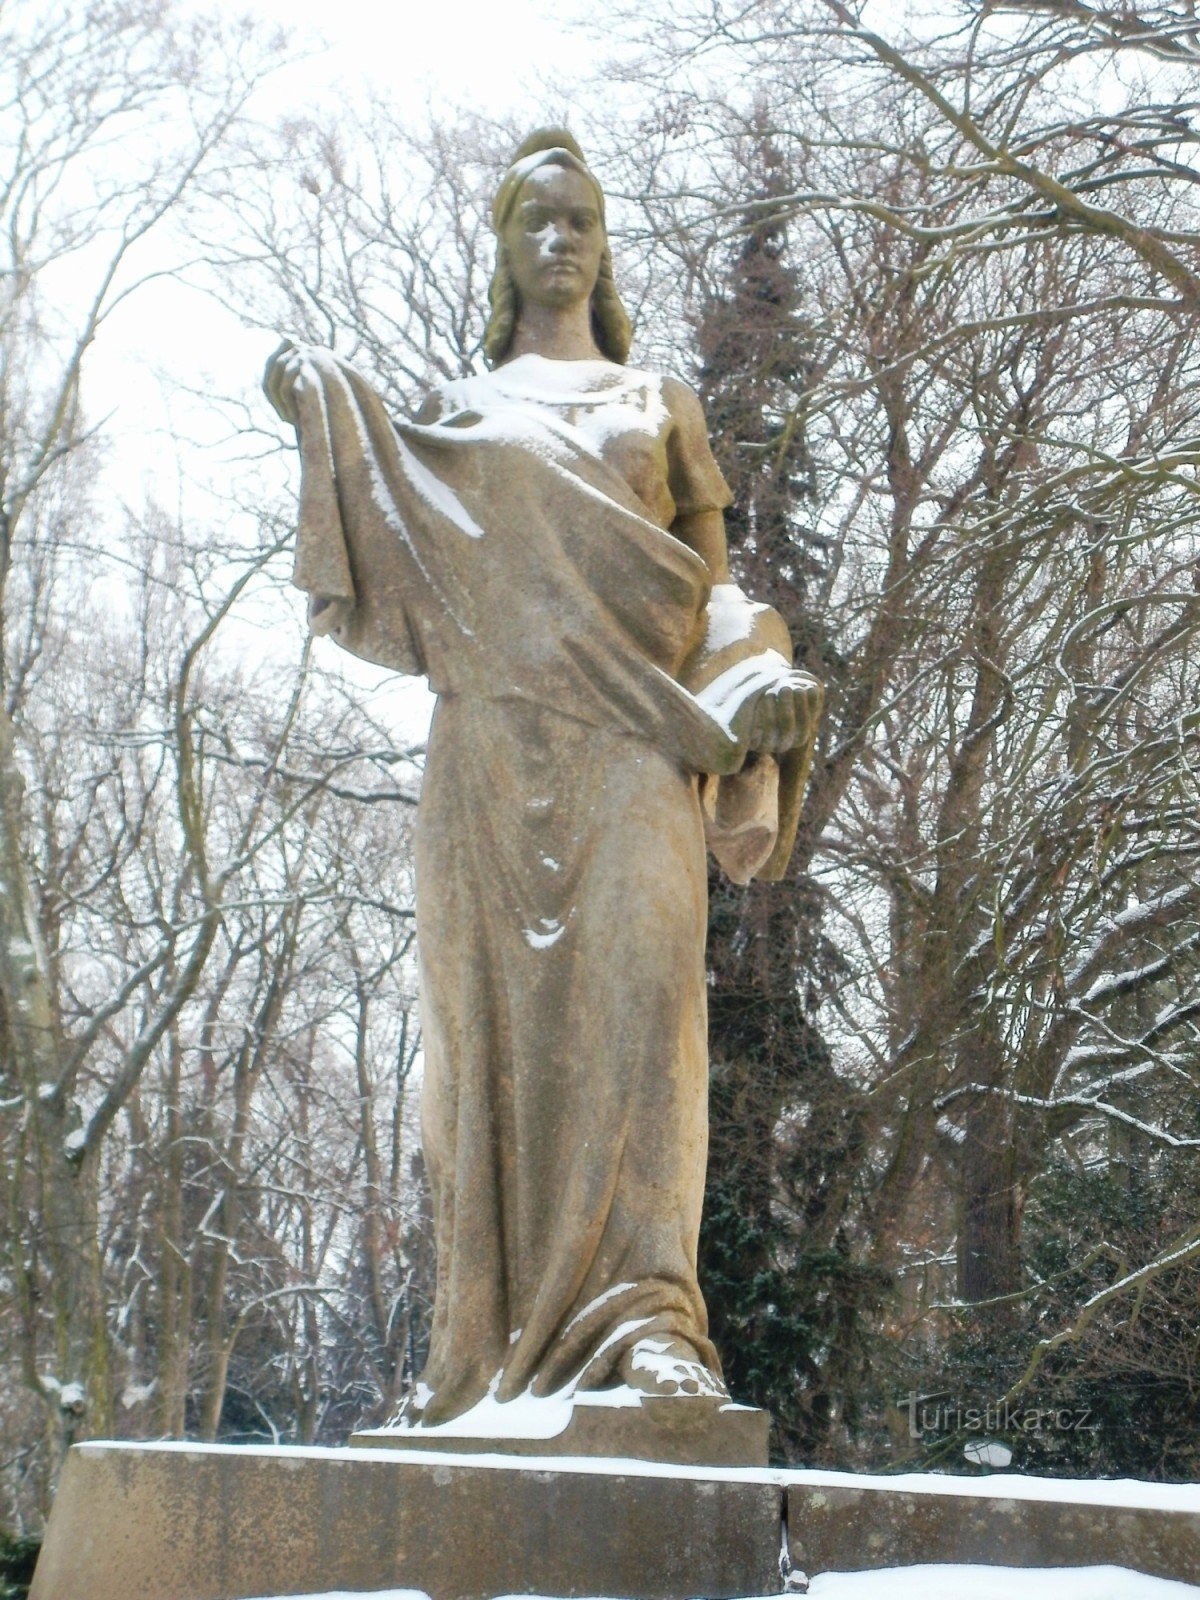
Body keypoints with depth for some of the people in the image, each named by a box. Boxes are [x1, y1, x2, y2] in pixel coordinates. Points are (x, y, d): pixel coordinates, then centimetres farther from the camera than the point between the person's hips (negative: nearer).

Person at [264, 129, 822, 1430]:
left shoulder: (657, 403, 21)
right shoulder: (452, 417, 22)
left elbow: (714, 591, 13)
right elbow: (405, 590, 13)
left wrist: (752, 755, -2)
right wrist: (328, 426, 6)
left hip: (630, 740, -1)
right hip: (492, 747, 1)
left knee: (637, 989, -19)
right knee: (497, 1020, -5)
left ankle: (643, 1318, -25)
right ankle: (492, 1340, -1)